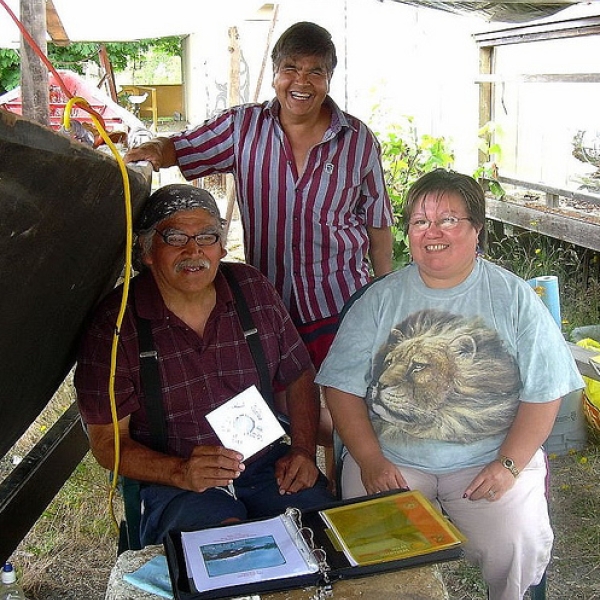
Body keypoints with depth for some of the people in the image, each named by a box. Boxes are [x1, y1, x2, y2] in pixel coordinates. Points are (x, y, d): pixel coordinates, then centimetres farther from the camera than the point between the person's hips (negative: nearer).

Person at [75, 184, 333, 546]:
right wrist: (181, 472, -22)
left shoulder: (254, 290, 3)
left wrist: (303, 451, -3)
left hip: (266, 463, 4)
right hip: (174, 484, -4)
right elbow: (107, 441, -5)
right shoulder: (114, 324, -7)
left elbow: (299, 376, 13)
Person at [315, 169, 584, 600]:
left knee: (520, 548, -20)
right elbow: (343, 387, 0)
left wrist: (509, 464, -11)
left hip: (489, 460, 0)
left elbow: (544, 393, 0)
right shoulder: (381, 298, 5)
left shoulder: (515, 297, 3)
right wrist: (370, 461, -11)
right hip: (391, 460, 1)